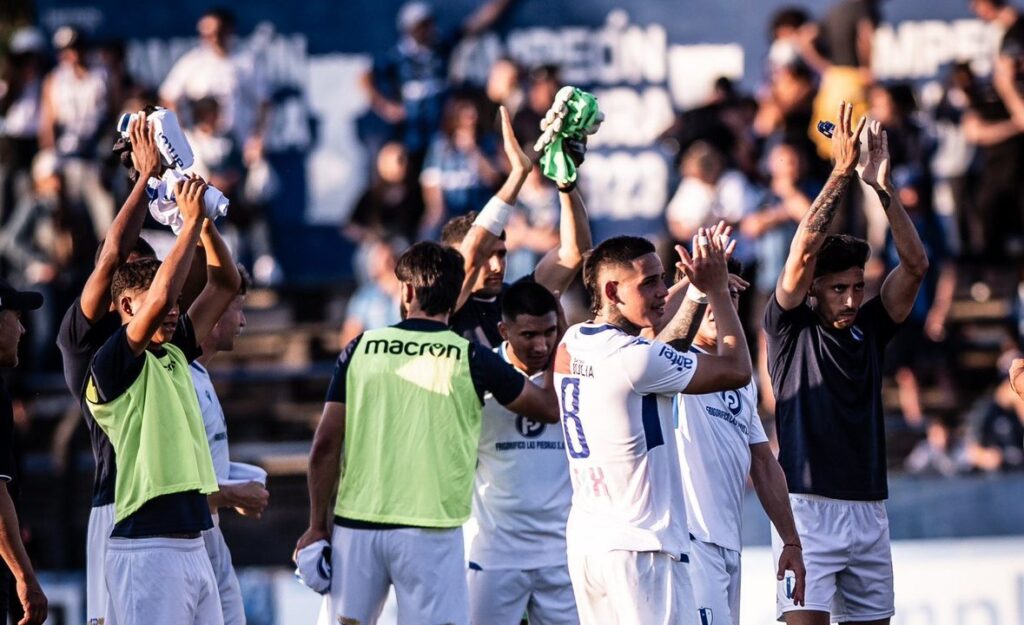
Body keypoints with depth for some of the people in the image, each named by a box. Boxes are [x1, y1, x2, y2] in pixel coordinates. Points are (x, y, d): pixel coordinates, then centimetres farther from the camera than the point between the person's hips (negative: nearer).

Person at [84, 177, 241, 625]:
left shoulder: (175, 355, 15)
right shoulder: (112, 365, -7)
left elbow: (224, 284, 18)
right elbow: (161, 294, -21)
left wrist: (206, 222, 4)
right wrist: (191, 221, -14)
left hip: (193, 546, 8)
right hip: (147, 549, -8)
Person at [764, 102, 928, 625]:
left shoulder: (869, 329, 12)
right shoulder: (790, 327, 1)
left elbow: (914, 264, 2)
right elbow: (803, 251, -13)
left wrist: (882, 185, -8)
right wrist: (842, 171, -15)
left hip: (869, 510, 5)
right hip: (808, 506, -5)